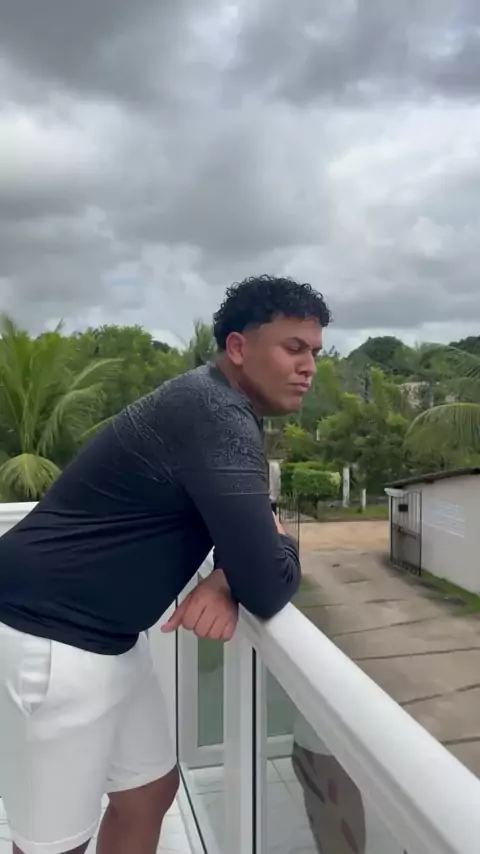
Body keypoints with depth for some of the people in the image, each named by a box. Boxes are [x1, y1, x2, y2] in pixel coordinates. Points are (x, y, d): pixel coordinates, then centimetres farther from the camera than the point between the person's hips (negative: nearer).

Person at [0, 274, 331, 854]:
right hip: (49, 638, -9)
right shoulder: (216, 415, -25)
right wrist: (281, 546, -5)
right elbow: (268, 587, -28)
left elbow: (240, 528, 11)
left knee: (151, 789, 19)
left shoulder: (224, 410, 7)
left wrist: (225, 579, -11)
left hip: (105, 634, 10)